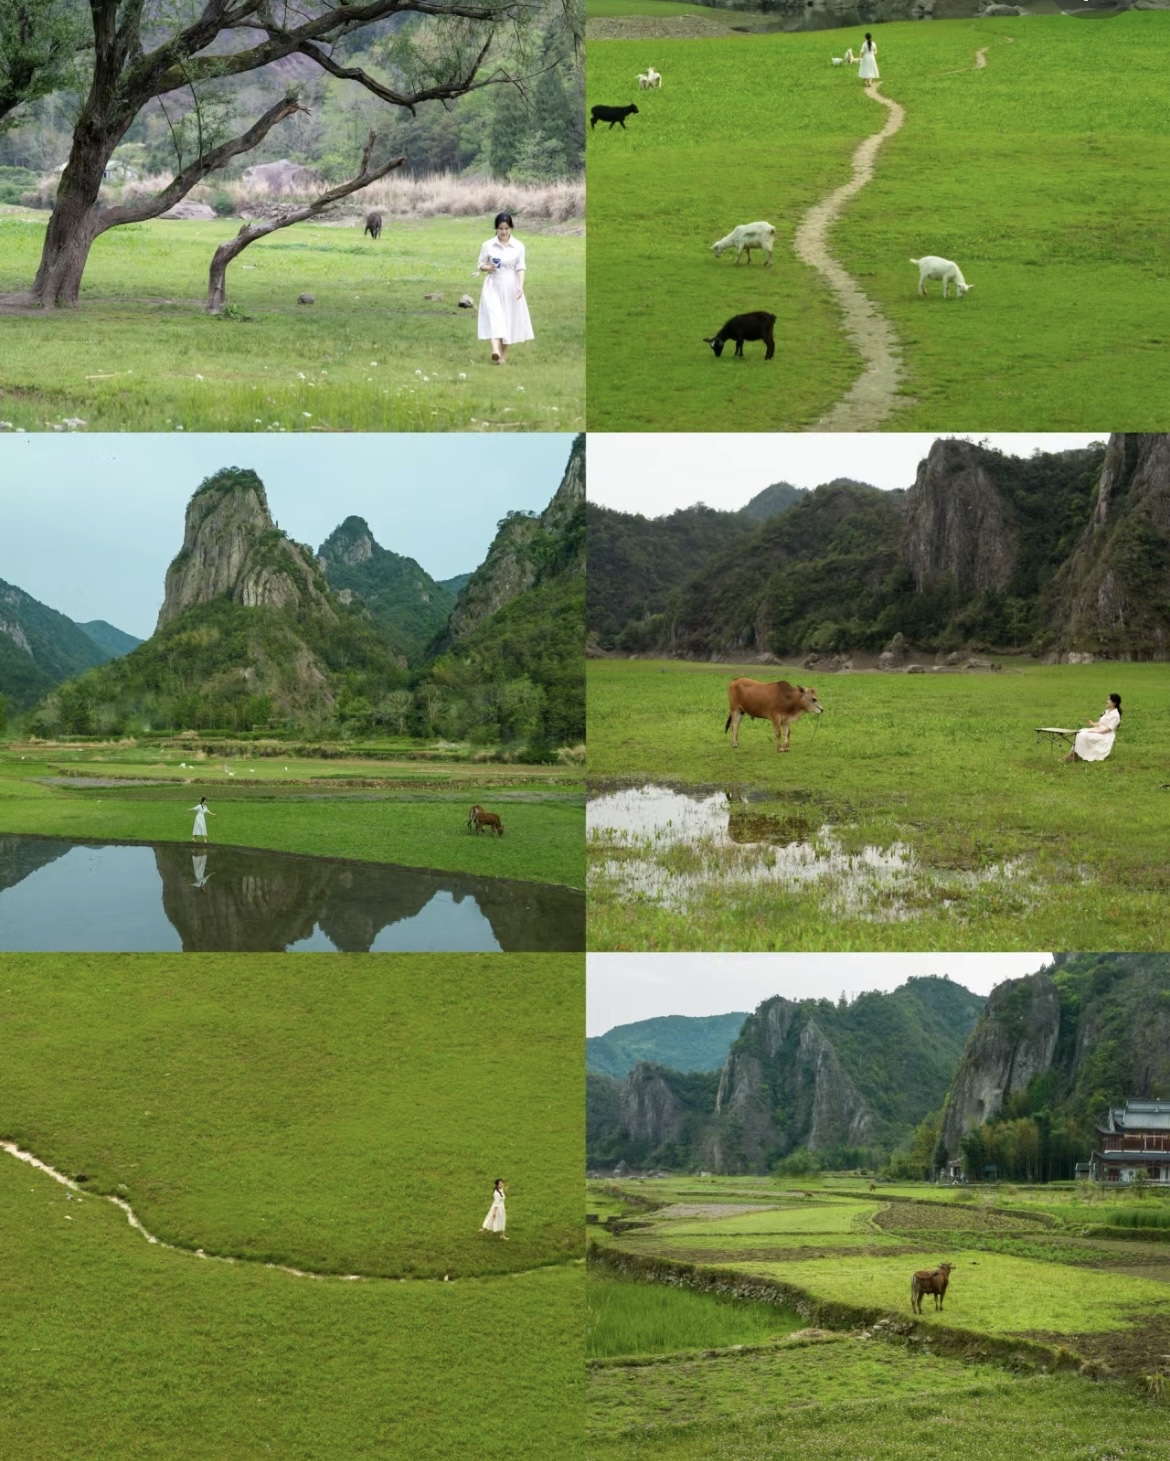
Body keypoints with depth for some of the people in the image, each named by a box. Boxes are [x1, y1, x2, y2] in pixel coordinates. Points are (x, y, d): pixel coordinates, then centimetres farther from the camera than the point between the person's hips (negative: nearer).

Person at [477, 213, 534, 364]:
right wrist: (488, 268, -15)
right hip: (493, 285, -1)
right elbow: (481, 265, 8)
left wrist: (520, 286, -16)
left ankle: (504, 353, 20)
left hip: (511, 286, 1)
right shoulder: (488, 245, 0)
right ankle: (495, 350, -33)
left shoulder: (518, 246, 0)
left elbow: (520, 268, -2)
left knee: (509, 318, 6)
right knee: (494, 316, -17)